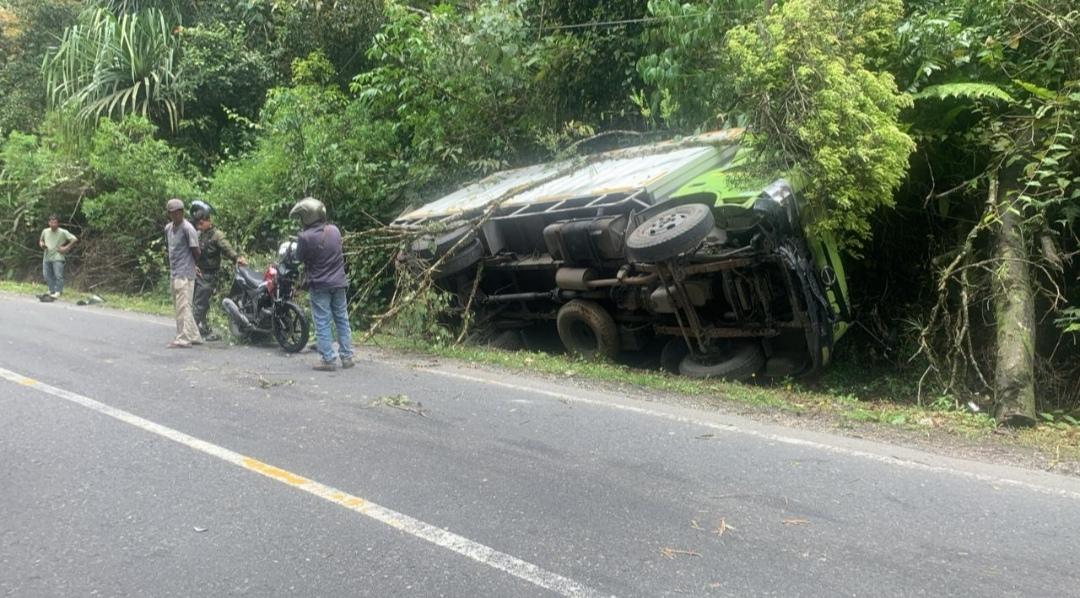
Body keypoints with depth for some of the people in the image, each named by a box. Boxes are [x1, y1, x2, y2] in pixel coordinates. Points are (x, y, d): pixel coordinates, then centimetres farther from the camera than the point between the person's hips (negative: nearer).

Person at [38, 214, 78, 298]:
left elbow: (74, 239, -8)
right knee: (47, 276, 8)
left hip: (57, 258, -5)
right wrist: (41, 244, 1)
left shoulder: (63, 232, -6)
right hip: (47, 258, 6)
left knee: (58, 275, -10)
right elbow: (40, 240, 24)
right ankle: (52, 290, 20)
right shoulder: (45, 231, 9)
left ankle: (58, 291, -2)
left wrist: (66, 248, -10)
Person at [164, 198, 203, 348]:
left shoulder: (187, 229, -13)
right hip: (173, 274, 9)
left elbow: (196, 251, -10)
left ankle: (183, 339, -5)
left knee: (183, 307, -8)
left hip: (185, 274, -8)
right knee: (178, 307, 12)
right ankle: (194, 336, 20)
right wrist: (171, 268, 17)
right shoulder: (168, 228, 11)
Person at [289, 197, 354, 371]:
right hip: (338, 282, 5)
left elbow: (300, 259, -4)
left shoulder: (305, 237, -16)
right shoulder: (334, 230, 0)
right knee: (342, 320, 11)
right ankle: (347, 357, 15)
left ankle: (328, 360, 1)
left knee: (322, 323, 2)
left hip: (319, 285, -5)